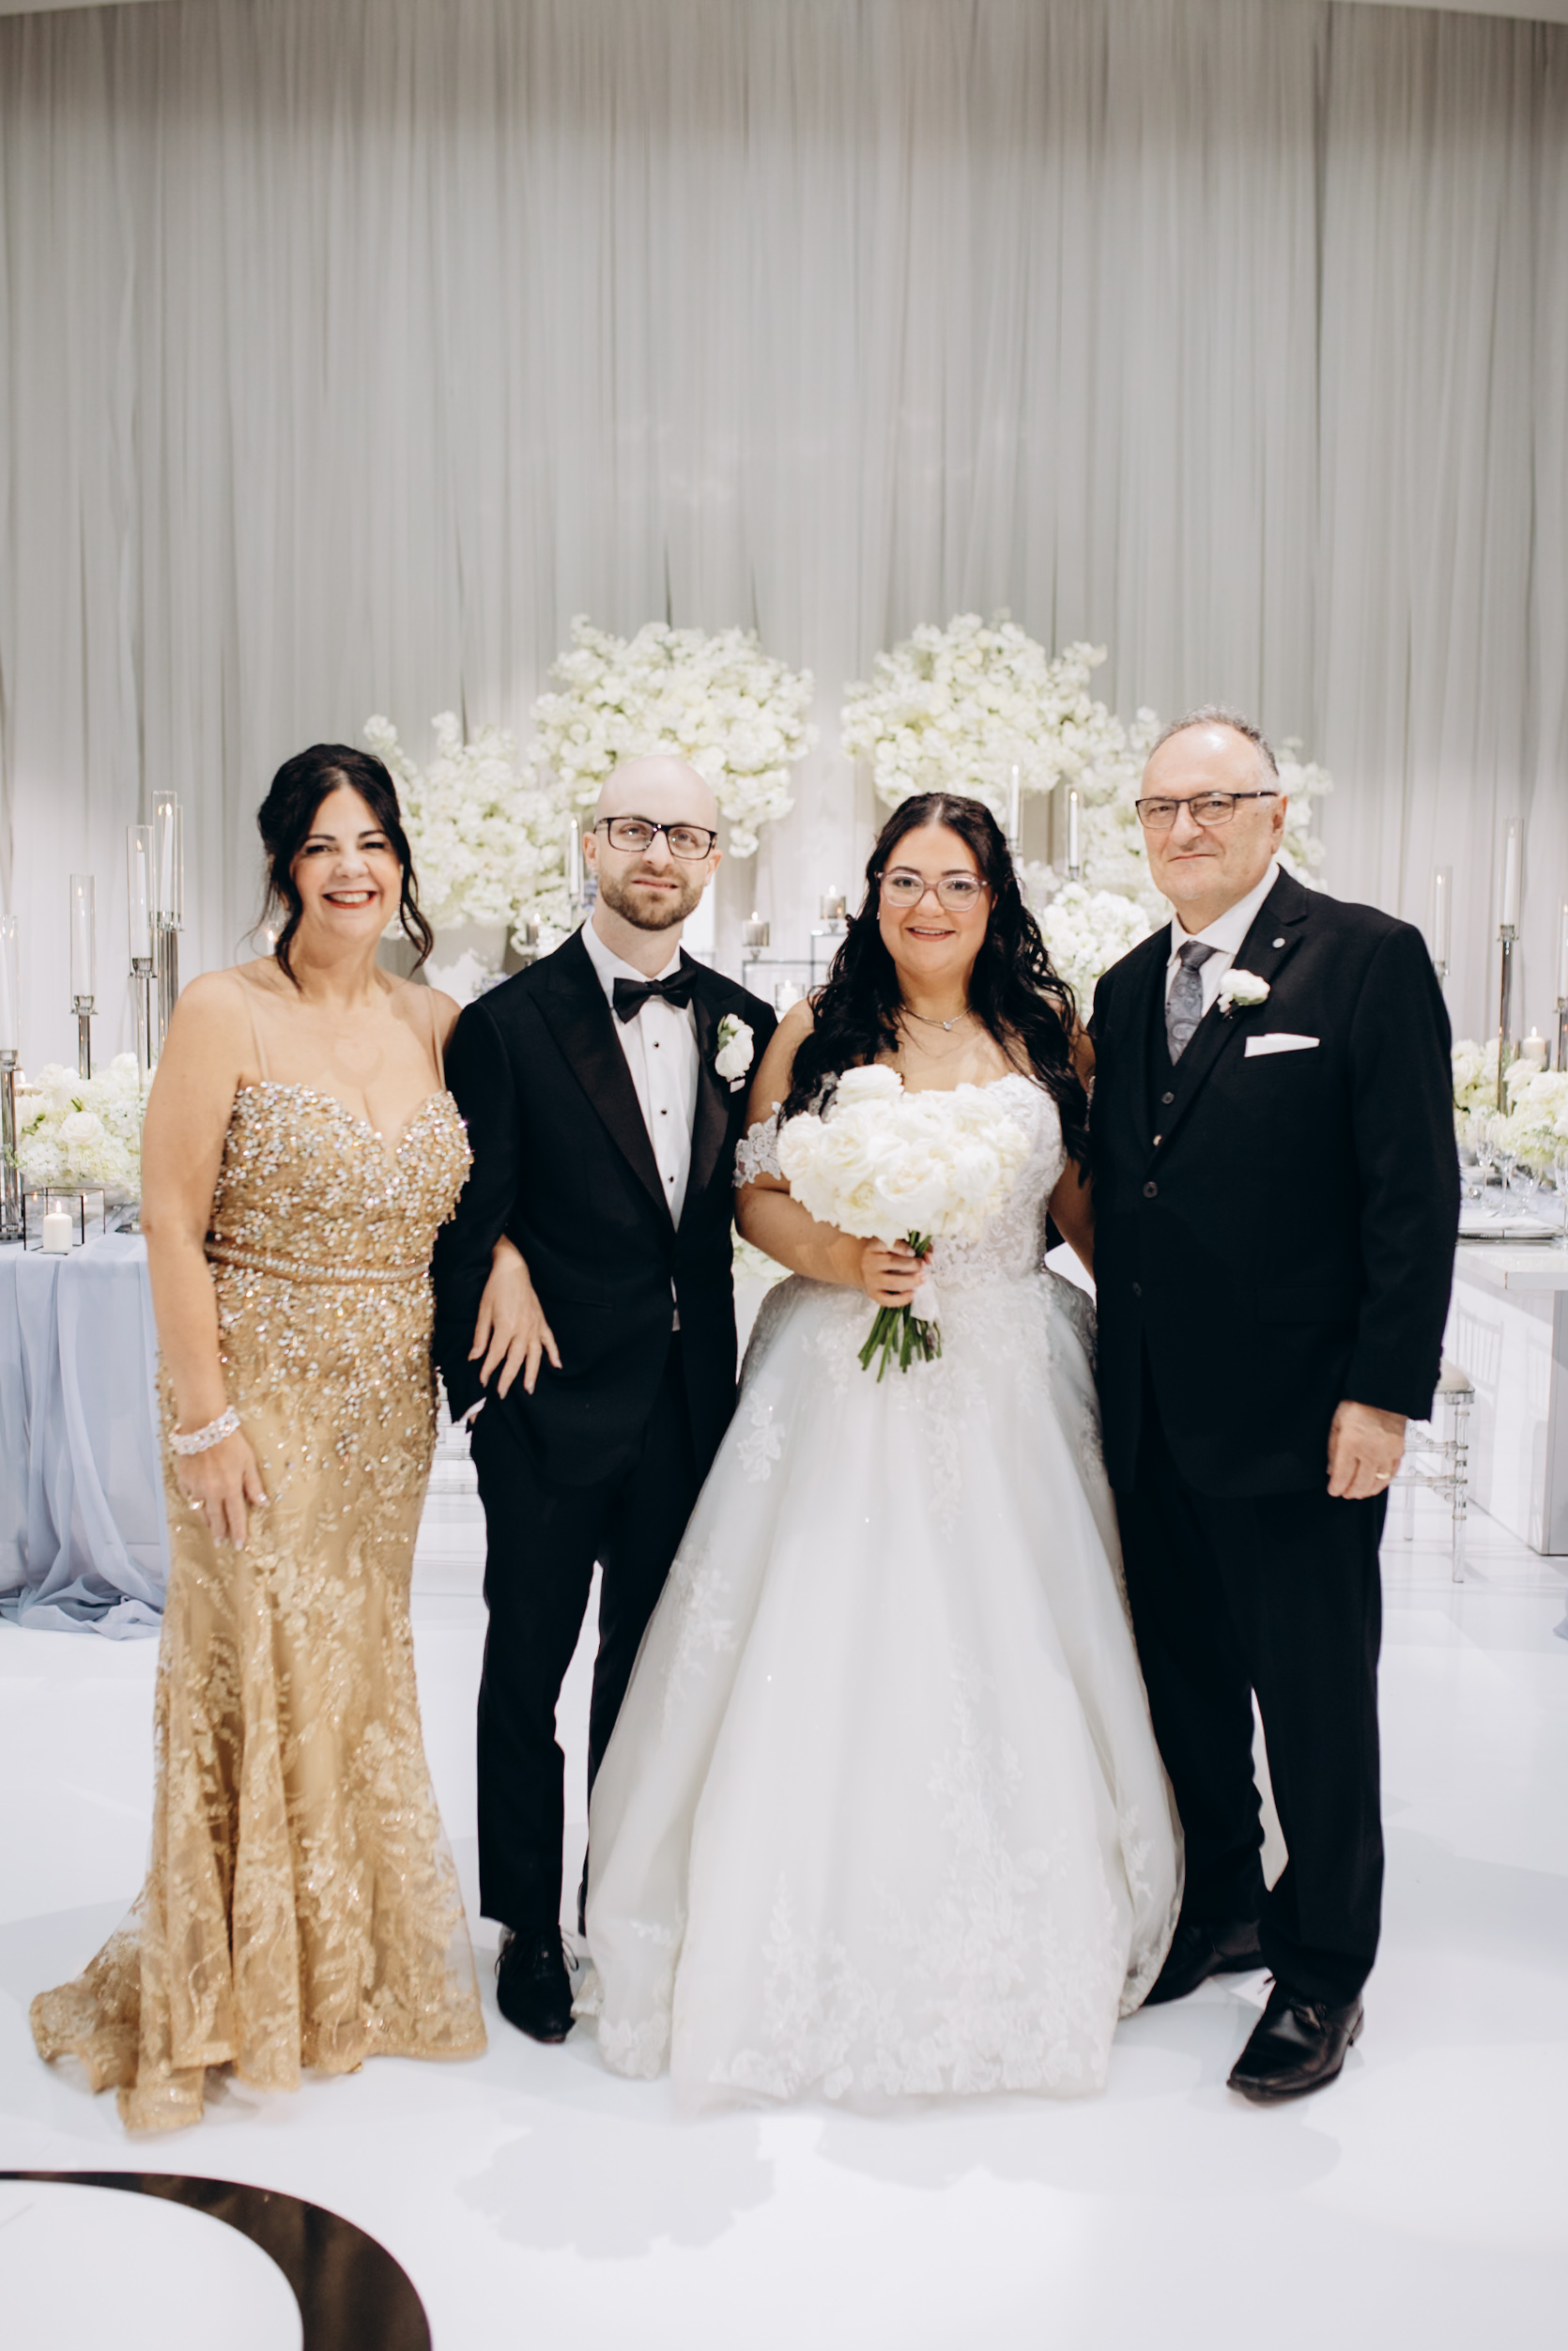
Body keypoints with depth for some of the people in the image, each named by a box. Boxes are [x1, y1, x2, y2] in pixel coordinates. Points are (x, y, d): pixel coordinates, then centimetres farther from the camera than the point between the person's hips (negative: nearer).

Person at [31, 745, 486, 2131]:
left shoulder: (441, 1025, 4)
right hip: (261, 1398, -5)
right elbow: (171, 1223, -11)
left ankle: (351, 1964, 35)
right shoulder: (227, 1014, -9)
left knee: (362, 1664, 15)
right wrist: (207, 1416, -13)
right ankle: (243, 1988, 22)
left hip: (391, 1407, 5)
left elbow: (472, 1196, 14)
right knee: (262, 1668, 1)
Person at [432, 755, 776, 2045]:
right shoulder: (508, 1023, -8)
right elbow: (470, 1221, -9)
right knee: (528, 1666, 9)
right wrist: (487, 1379, -13)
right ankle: (529, 1927, 27)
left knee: (651, 1663, 16)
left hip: (687, 1396, 4)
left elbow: (746, 1199, 7)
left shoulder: (742, 1022, 4)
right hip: (554, 1395, -4)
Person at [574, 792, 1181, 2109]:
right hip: (845, 1386, -1)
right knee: (829, 1663, 0)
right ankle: (822, 1949, 17)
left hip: (1009, 1392, 1)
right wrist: (839, 1258, -14)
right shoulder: (815, 1034, 3)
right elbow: (757, 1198, 4)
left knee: (1010, 1666, 5)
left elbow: (1086, 1201, 10)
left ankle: (1019, 1953, 24)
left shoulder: (1046, 1032, 6)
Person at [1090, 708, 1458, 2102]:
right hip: (1153, 1414, 6)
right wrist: (1117, 1377, 9)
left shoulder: (1369, 959, -7)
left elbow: (1415, 1191, -11)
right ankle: (1220, 1911, 37)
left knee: (1315, 1701, 7)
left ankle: (1325, 1971, 25)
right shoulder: (1128, 987, 12)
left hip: (1297, 1415, -6)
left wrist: (1385, 1394, -16)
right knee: (1185, 1684, 17)